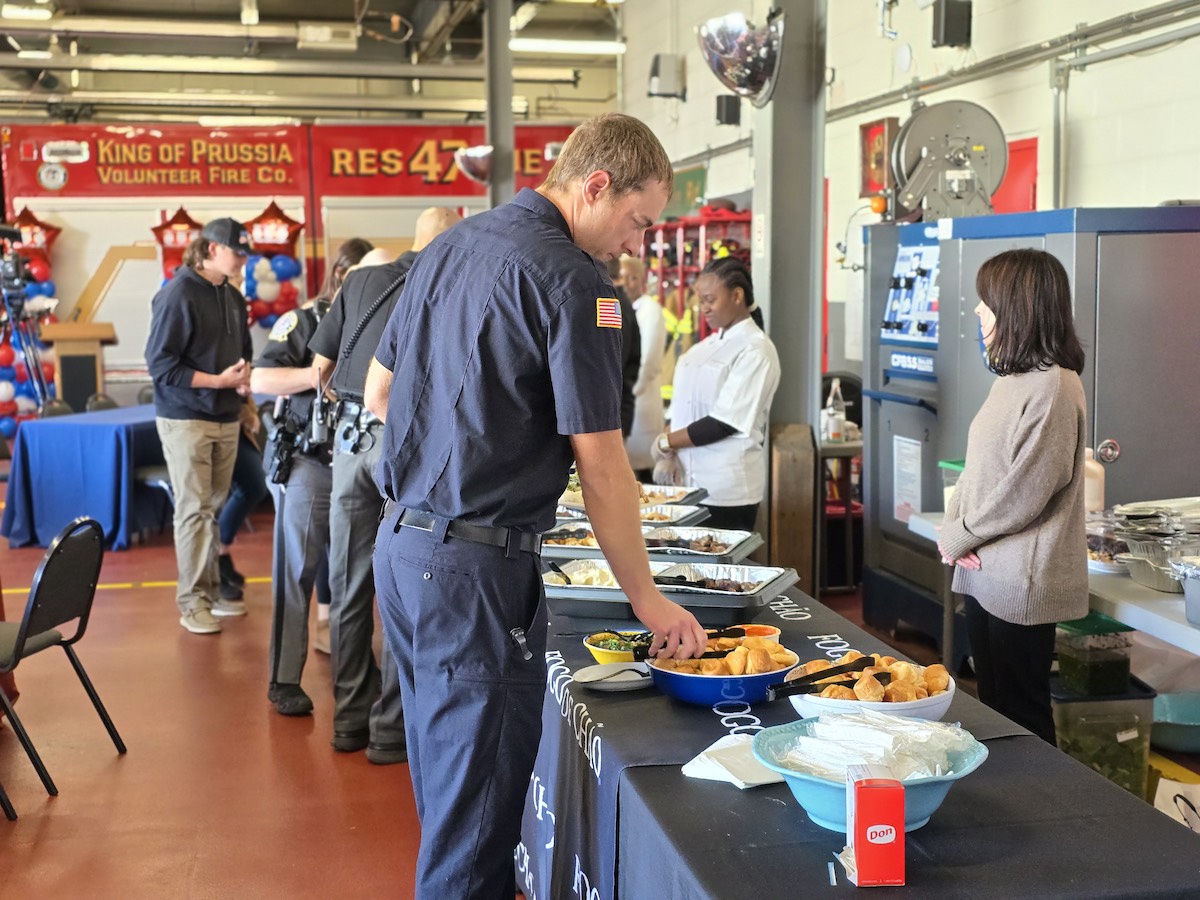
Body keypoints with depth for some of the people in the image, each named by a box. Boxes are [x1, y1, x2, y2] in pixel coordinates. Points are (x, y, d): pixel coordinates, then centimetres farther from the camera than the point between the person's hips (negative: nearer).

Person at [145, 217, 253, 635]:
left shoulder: (233, 298, 9)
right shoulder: (178, 294, -12)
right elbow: (160, 364, -14)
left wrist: (244, 377, -3)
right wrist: (219, 380, -17)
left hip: (226, 418, 6)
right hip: (185, 418, -6)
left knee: (217, 506, 8)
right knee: (194, 510, -3)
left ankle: (213, 589, 18)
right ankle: (192, 601, 5)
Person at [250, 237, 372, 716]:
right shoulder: (302, 323, -1)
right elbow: (261, 378, -9)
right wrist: (320, 375, -19)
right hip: (306, 462, -4)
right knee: (296, 569, -2)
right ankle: (285, 679, 3)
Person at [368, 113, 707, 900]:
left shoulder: (448, 247, 12)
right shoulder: (572, 280, -14)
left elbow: (379, 388, 20)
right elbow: (601, 464, -14)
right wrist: (647, 599, -5)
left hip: (401, 543, 9)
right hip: (476, 566, -9)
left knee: (444, 772, 20)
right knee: (478, 811, 1)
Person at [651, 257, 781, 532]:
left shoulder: (755, 350, -9)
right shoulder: (708, 345, 14)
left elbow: (725, 422, -15)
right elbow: (682, 410, 13)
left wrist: (665, 442, -10)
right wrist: (669, 455, -3)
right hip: (688, 480, 7)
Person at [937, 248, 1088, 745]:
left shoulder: (1052, 387, -18)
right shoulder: (1012, 378, 12)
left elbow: (1026, 490, -20)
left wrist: (959, 536, -10)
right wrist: (952, 527, 0)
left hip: (1020, 582, -9)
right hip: (985, 573, 9)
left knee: (1020, 715, 3)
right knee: (993, 704, 17)